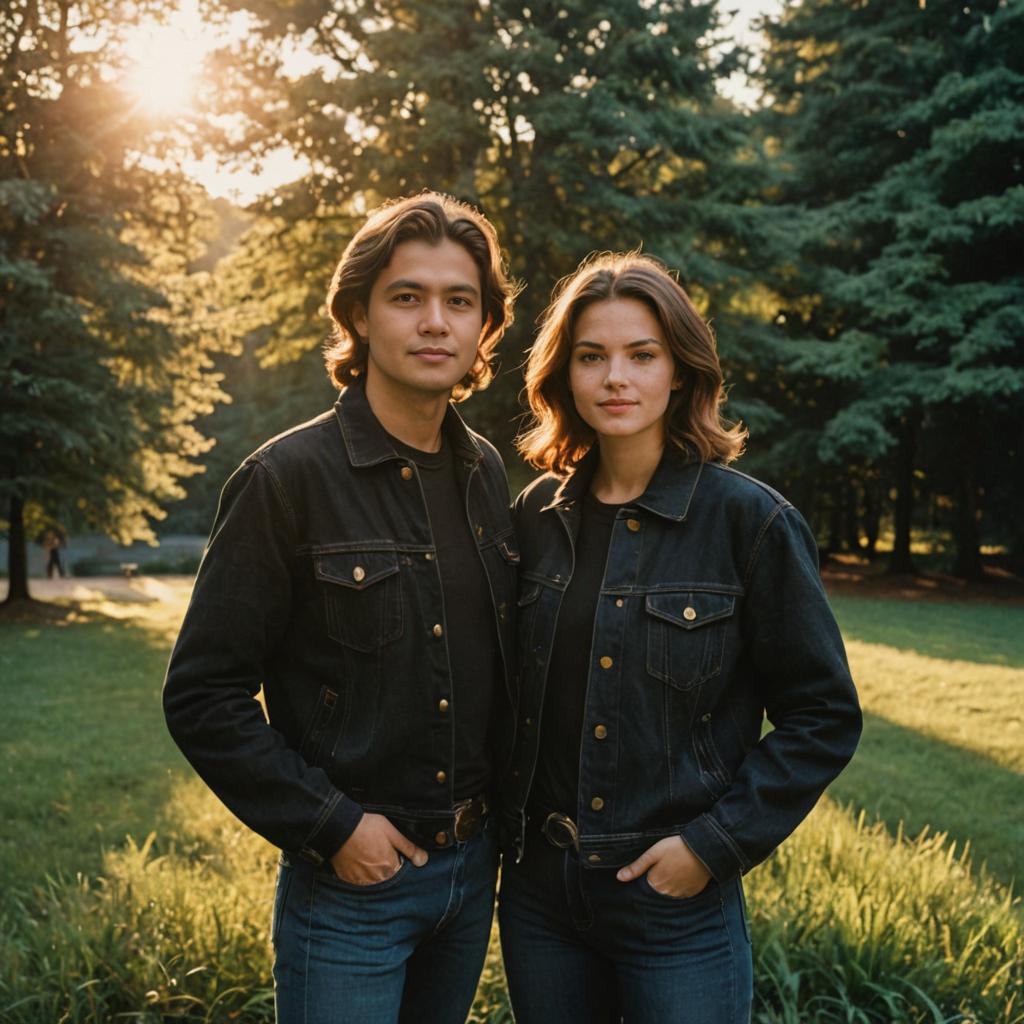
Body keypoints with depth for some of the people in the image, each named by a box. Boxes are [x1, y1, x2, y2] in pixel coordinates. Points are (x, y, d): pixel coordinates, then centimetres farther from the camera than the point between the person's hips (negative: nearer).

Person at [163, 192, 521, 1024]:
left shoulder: (485, 474, 4)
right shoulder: (290, 476, -13)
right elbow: (203, 696, -13)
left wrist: (504, 804, 6)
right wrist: (329, 826, -15)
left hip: (474, 863, 6)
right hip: (349, 880, -5)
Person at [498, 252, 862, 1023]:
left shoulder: (751, 521, -11)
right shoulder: (538, 516, 2)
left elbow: (823, 716, -7)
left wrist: (718, 842, -12)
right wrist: (506, 812, 4)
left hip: (677, 900, -4)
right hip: (537, 889, 4)